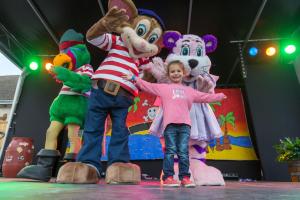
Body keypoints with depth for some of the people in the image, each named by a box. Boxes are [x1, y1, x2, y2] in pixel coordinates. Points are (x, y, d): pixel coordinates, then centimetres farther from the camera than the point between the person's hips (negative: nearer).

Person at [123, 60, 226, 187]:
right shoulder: (163, 87, 16)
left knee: (183, 152, 2)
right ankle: (168, 177, 4)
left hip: (185, 125, 3)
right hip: (170, 124, -2)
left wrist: (220, 96, 35)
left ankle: (185, 177, 10)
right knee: (170, 151, -3)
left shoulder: (189, 91, 26)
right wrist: (134, 78, 4)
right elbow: (147, 86, 11)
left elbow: (205, 97, 32)